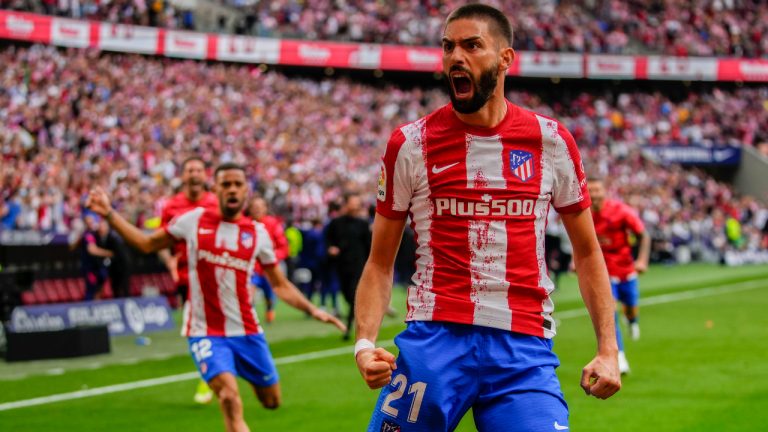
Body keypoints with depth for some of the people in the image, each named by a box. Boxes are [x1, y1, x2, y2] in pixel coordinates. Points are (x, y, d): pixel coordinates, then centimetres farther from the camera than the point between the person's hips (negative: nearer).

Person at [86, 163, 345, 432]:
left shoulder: (257, 233, 2)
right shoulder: (194, 220, -2)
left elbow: (280, 285, 10)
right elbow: (147, 244, 8)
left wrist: (313, 311, -2)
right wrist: (109, 214, 2)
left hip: (247, 331, 3)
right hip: (205, 332, -3)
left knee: (271, 401, 12)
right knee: (230, 398, -23)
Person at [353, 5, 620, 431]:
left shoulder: (551, 142, 7)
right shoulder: (410, 144, 4)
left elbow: (586, 253, 14)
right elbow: (380, 263, 8)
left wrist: (608, 349, 4)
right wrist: (364, 343, -8)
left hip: (524, 348, 0)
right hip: (433, 339, 0)